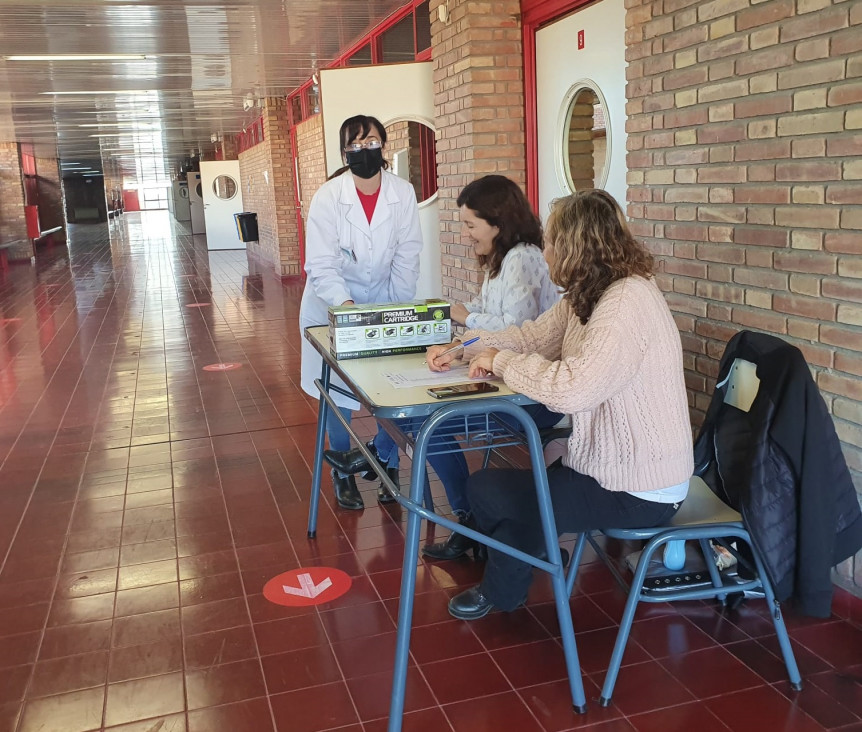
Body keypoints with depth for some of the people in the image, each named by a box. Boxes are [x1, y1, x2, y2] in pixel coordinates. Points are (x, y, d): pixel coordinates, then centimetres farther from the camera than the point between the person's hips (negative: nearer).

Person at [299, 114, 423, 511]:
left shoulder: (403, 194, -12)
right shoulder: (328, 196, -18)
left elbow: (407, 259, -8)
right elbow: (321, 266, -21)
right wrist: (346, 305, -36)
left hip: (384, 302, 2)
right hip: (334, 305, -1)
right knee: (337, 392, 2)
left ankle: (386, 462, 22)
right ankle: (343, 473, 22)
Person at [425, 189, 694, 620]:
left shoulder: (626, 303, -27)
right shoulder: (588, 297, 4)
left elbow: (570, 389, -36)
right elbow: (532, 337, 10)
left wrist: (500, 361, -21)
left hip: (639, 492, -9)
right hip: (611, 462, 9)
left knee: (487, 491, -2)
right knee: (508, 484, 15)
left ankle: (502, 594, 27)